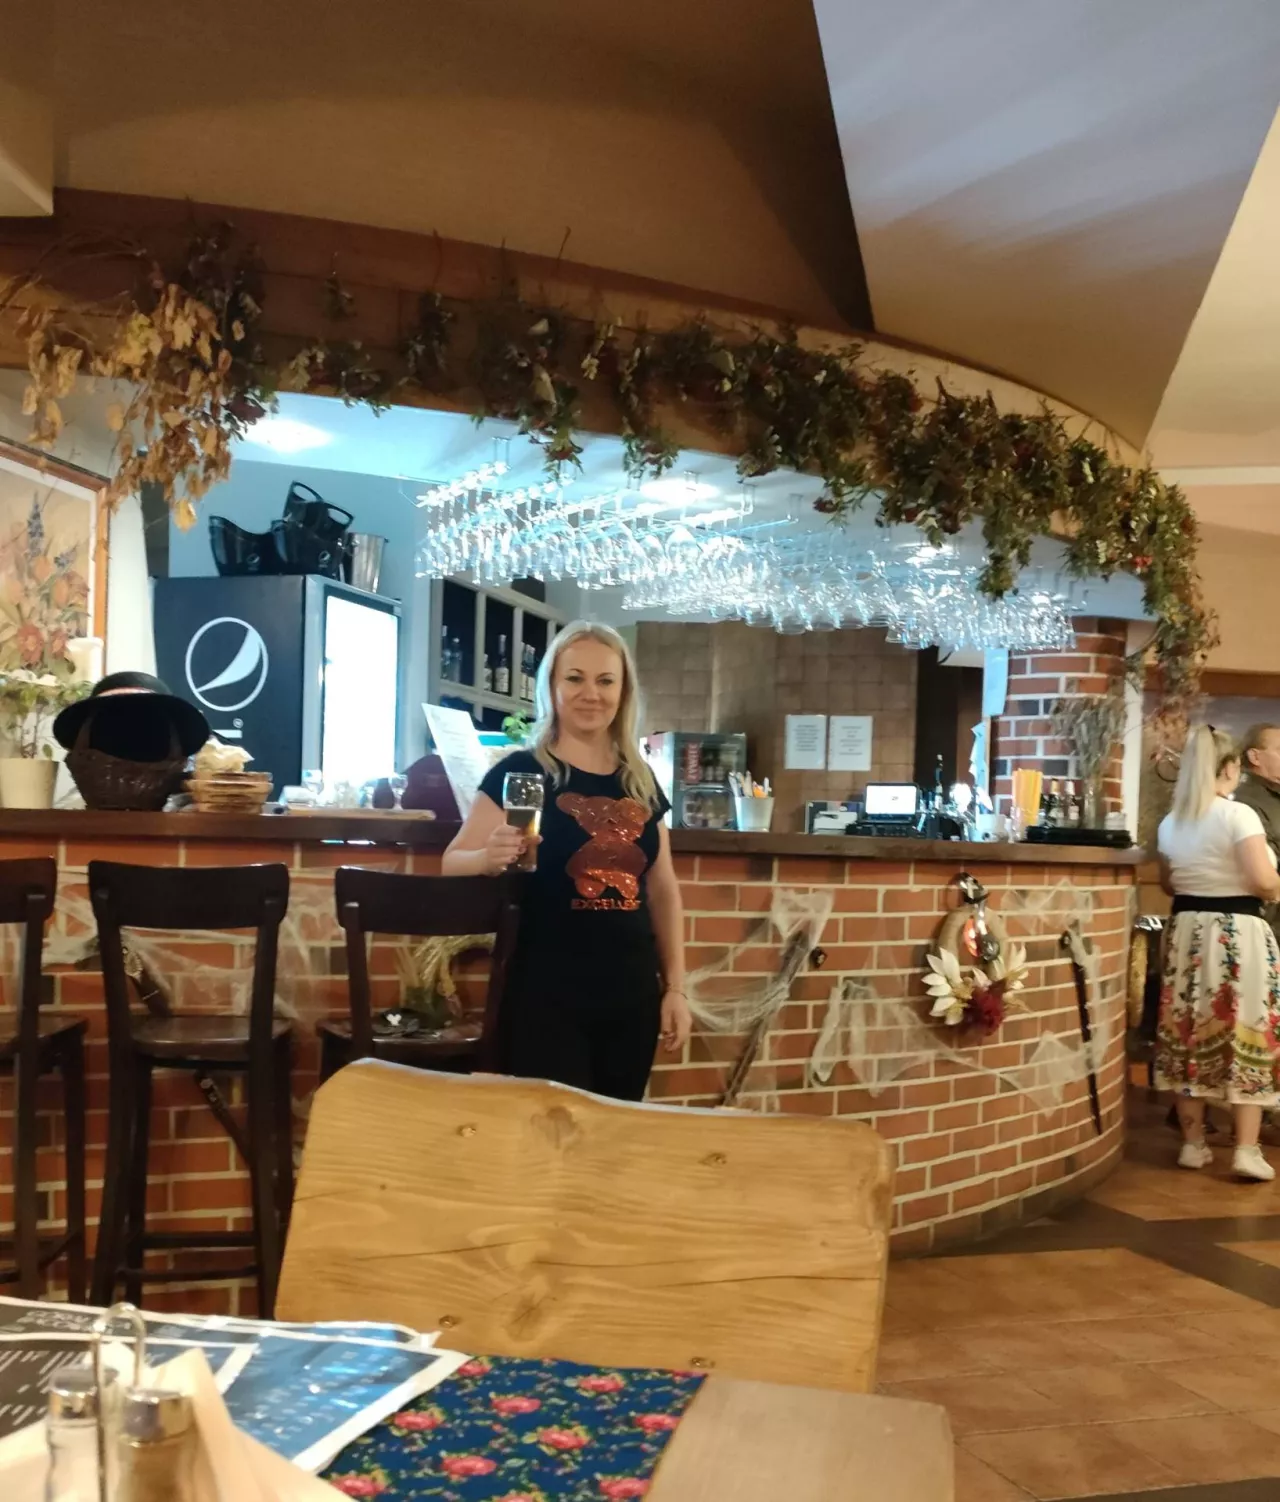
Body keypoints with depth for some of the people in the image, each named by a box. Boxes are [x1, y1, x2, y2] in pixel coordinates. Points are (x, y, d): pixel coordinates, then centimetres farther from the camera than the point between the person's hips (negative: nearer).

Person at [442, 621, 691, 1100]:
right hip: (548, 996, -5)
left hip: (632, 995, 5)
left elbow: (663, 889, 14)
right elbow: (452, 863, -9)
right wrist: (491, 858, -30)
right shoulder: (521, 771, -6)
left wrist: (675, 987, 11)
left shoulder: (640, 782, 8)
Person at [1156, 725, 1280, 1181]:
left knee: (1189, 1035, 10)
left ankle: (1193, 1144, 16)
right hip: (1238, 934, -5)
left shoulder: (1170, 823, 6)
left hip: (1187, 932, 6)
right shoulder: (1239, 815, -14)